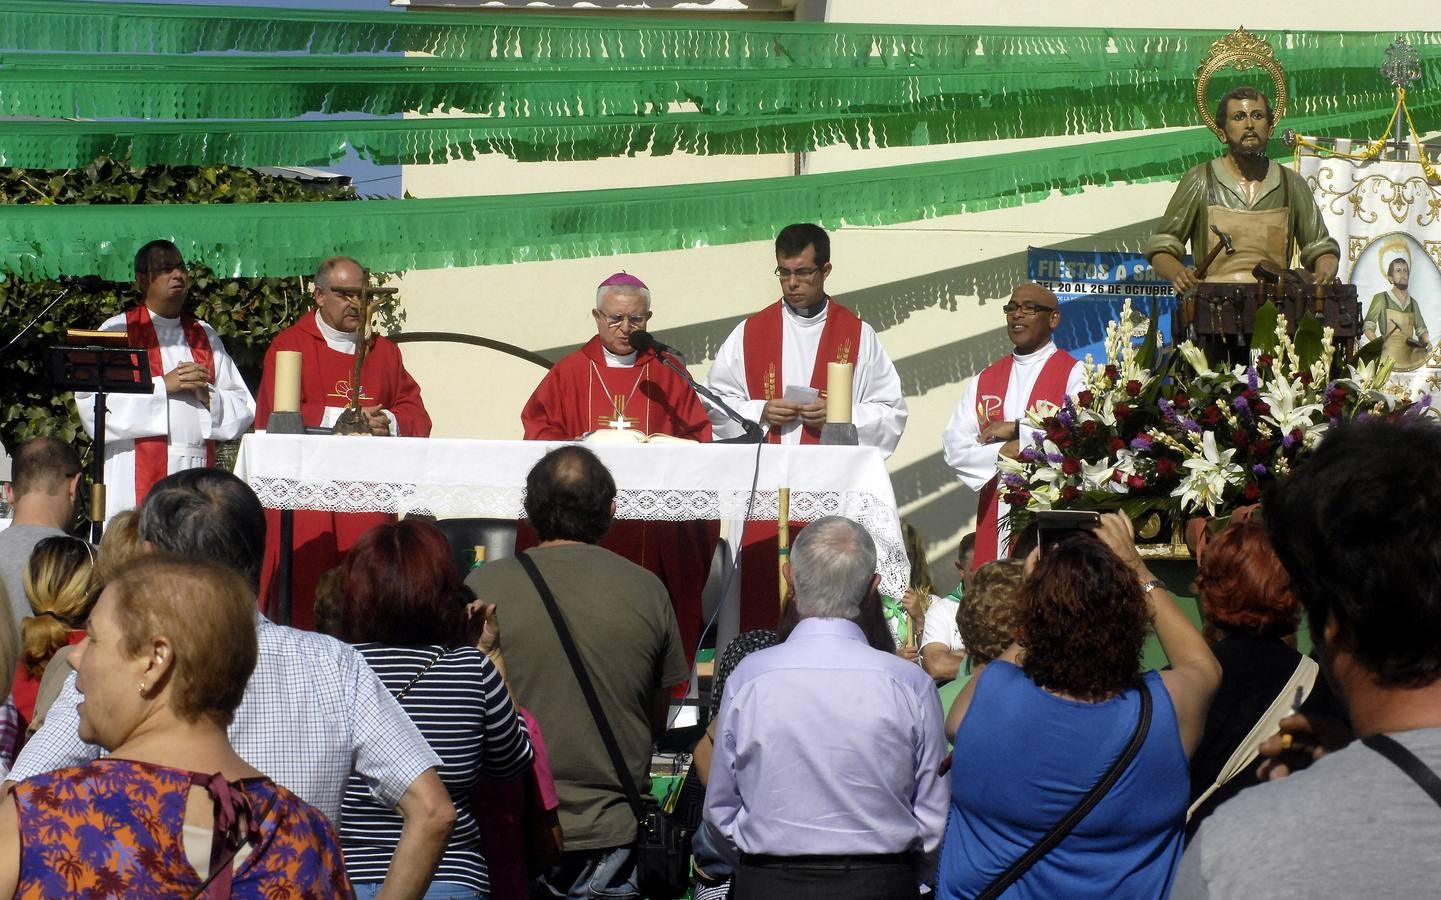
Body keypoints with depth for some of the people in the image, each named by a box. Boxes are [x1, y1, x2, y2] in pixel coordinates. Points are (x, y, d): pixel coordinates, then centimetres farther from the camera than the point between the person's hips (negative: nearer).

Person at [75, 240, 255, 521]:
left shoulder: (204, 335, 17)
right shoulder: (117, 331, 5)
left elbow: (244, 410, 12)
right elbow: (91, 403, -9)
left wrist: (206, 393, -7)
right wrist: (162, 385, -12)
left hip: (197, 475, 3)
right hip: (137, 474, -3)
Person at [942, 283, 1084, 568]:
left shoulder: (1074, 374, 3)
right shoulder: (984, 380, 17)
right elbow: (954, 448, 7)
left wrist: (1016, 430, -9)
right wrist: (1005, 452, -8)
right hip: (996, 516, 4)